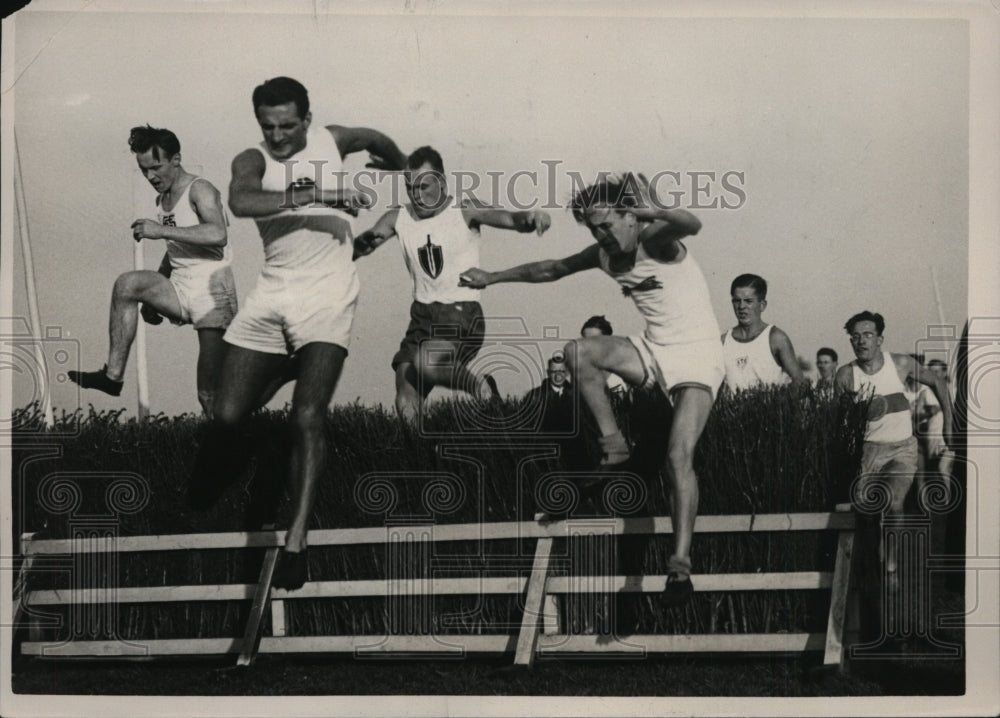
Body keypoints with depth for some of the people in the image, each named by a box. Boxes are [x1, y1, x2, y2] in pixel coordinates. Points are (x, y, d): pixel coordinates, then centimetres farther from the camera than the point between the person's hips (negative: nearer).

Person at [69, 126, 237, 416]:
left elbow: (218, 234, -28)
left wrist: (161, 231, -26)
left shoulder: (199, 190, -9)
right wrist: (153, 299, 16)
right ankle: (113, 376, -18)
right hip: (179, 288, 7)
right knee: (128, 283, -20)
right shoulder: (162, 199, 16)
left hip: (212, 293, -7)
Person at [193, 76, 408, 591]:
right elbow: (240, 202, -24)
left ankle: (295, 541, -14)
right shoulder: (253, 160, 0)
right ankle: (205, 493, 32)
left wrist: (400, 164, 47)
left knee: (308, 416, -16)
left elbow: (377, 141, 29)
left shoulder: (330, 142, 5)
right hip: (272, 293, 1)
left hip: (327, 294, -1)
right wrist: (315, 196, -31)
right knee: (227, 415, -2)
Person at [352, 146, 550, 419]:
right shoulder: (397, 219, 5)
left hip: (462, 314, -4)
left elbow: (509, 218, -19)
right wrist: (363, 243, -22)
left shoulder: (464, 212, -6)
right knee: (406, 408, -9)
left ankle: (482, 386, -4)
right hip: (422, 316, 4)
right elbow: (352, 251, 3)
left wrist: (530, 218, -42)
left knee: (425, 365, -32)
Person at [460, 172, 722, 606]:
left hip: (698, 357, -7)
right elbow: (550, 269, 18)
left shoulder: (655, 241, -17)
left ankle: (681, 562, -25)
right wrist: (493, 277, 25)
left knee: (678, 456, -23)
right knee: (578, 351, -14)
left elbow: (691, 225, -39)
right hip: (654, 351, 7)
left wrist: (652, 211, -58)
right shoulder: (604, 255, 4)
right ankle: (612, 445, -4)